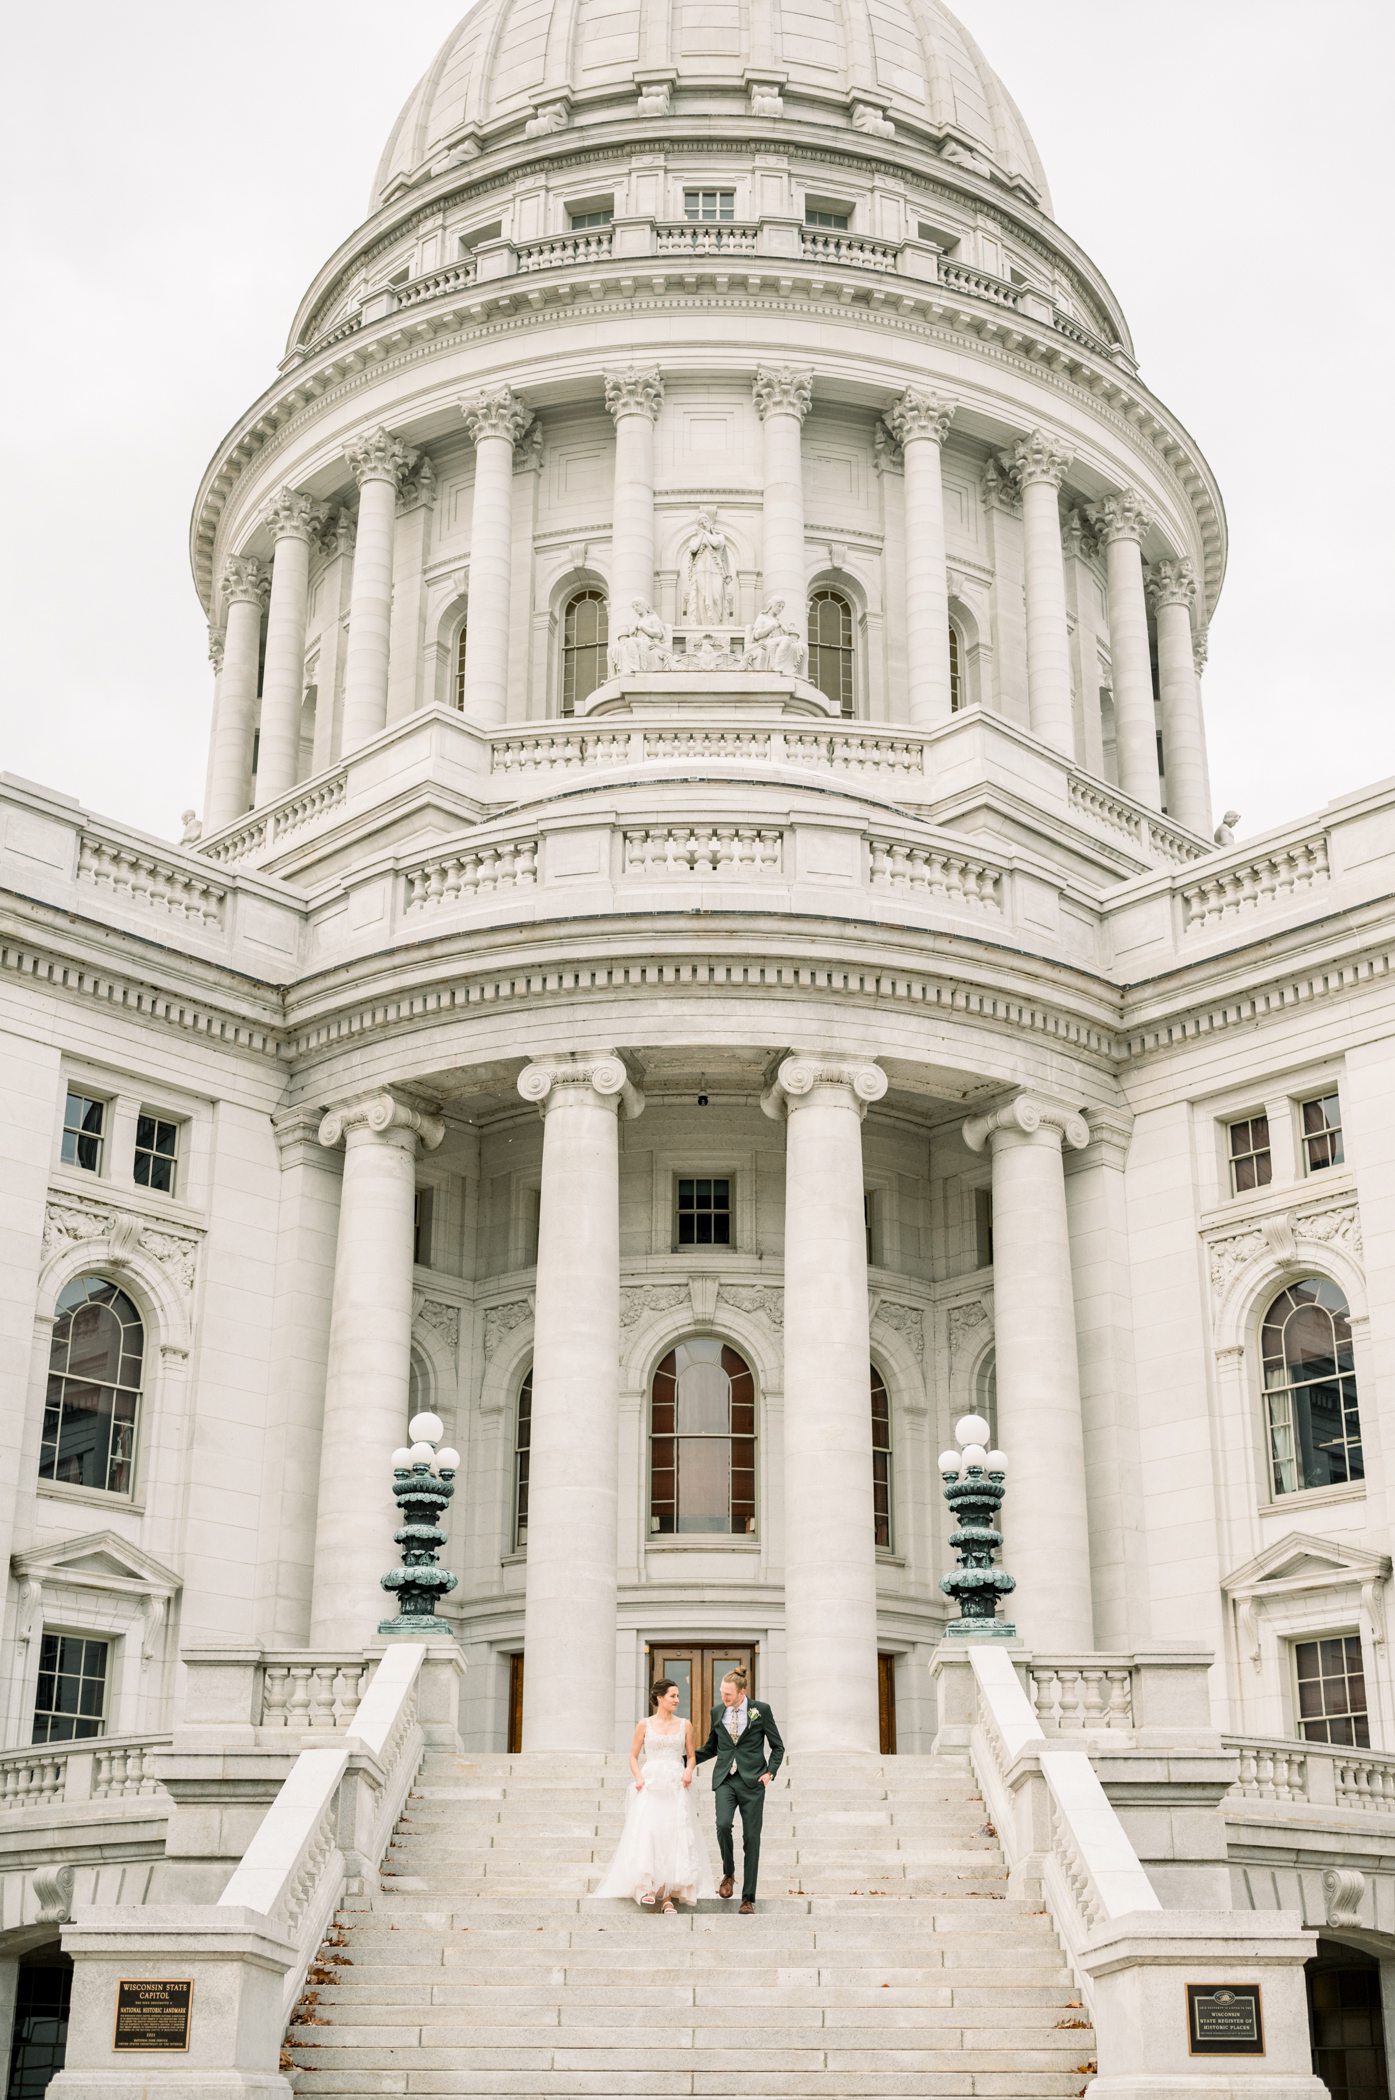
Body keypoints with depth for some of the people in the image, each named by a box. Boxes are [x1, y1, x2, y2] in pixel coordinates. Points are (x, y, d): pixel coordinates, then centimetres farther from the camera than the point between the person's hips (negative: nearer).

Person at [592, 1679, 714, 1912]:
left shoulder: (685, 1725, 10)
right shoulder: (644, 1725, 5)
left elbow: (691, 1756, 16)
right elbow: (633, 1756, 9)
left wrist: (689, 1771, -5)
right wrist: (638, 1777, -8)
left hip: (676, 1787, 2)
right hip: (650, 1786, -2)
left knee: (675, 1835, -6)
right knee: (646, 1833, -16)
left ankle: (669, 1892, -3)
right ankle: (645, 1887, -13)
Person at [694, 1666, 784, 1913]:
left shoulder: (761, 1711, -1)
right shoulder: (717, 1712, 8)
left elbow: (777, 1746, 6)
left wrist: (770, 1772, -8)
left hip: (752, 1781, -2)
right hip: (725, 1780, 2)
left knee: (751, 1839, -2)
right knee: (723, 1824, -22)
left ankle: (748, 1898, 6)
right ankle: (728, 1873, 4)